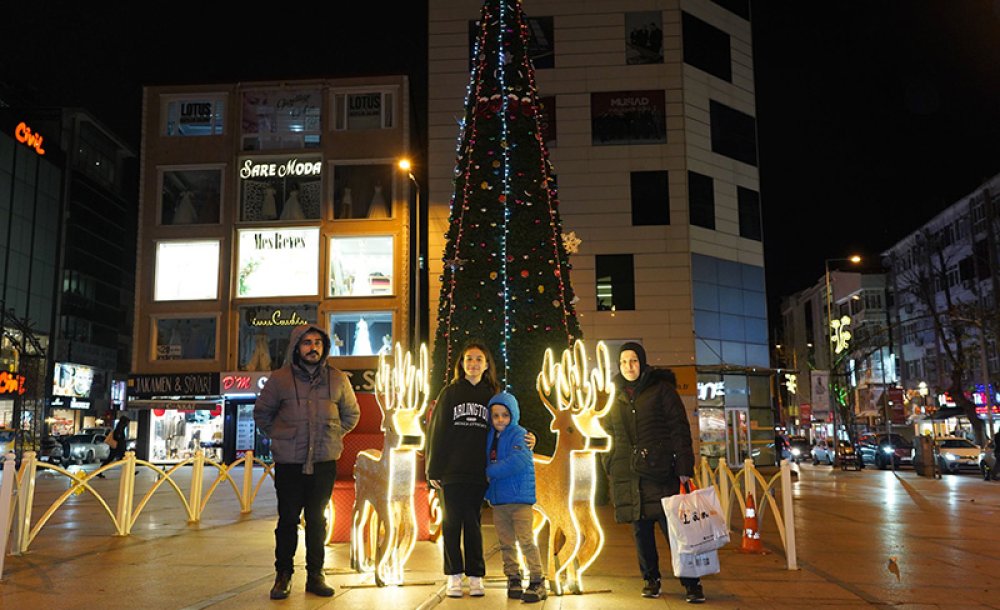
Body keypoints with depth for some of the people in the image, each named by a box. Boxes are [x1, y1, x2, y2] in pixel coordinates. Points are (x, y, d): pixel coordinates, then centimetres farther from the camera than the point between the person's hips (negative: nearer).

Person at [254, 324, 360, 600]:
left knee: (317, 520, 10)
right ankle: (283, 575, 19)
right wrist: (278, 436, 5)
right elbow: (261, 412, 12)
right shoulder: (280, 379, -2)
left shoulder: (338, 379, 3)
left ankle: (315, 575, 21)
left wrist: (333, 436, 9)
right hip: (288, 463, -1)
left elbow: (351, 414, 17)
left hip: (325, 462, 2)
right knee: (288, 519, 5)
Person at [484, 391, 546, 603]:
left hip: (520, 498, -7)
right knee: (506, 543, 13)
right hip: (498, 499, 7)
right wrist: (488, 492, 6)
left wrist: (491, 472, -15)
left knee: (526, 540, -8)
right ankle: (513, 579, 24)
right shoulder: (490, 437, 12)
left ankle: (537, 582, -2)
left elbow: (517, 461, -24)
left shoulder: (519, 435, -10)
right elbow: (488, 463, 21)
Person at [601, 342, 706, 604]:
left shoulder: (661, 389, 2)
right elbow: (607, 434, 20)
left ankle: (691, 583, 4)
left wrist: (684, 467, -9)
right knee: (641, 530, 9)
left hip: (661, 472, -4)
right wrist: (609, 464, 9)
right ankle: (650, 579, 23)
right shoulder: (614, 397, 13)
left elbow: (679, 428, -2)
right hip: (628, 477, 4)